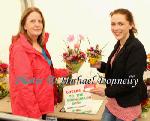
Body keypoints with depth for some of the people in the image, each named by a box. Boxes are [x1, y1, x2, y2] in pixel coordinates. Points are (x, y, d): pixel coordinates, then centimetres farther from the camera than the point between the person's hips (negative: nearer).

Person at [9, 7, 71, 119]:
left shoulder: (40, 45, 7)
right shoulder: (20, 49, -19)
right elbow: (24, 85, -22)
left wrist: (62, 72, 15)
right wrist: (35, 114, -20)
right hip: (29, 110, -8)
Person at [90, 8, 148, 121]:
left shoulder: (136, 48, -21)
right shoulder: (119, 45, 4)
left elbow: (132, 82, -23)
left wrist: (107, 91, -18)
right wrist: (101, 66, 0)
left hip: (127, 105, -8)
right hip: (113, 101, 8)